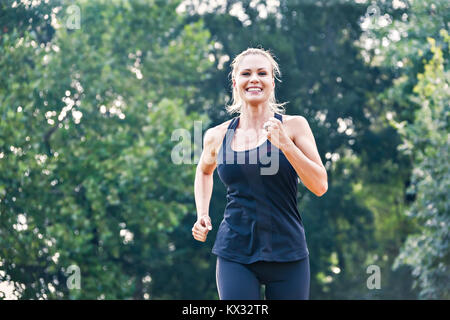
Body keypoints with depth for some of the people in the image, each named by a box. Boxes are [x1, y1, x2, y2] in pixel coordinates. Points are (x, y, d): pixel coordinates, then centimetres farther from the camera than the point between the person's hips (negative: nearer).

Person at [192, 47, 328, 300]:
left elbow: (320, 186, -7)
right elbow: (204, 171, 27)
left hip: (287, 252, 0)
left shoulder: (294, 126, -1)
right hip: (235, 253, 1)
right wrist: (202, 215, 13)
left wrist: (285, 144, -17)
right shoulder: (217, 137, 5)